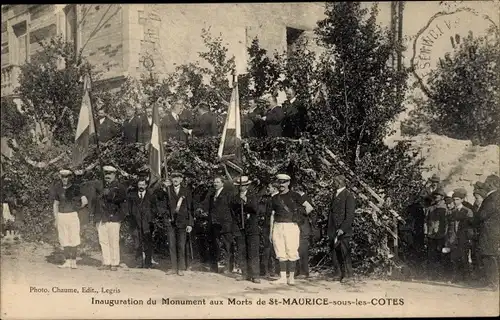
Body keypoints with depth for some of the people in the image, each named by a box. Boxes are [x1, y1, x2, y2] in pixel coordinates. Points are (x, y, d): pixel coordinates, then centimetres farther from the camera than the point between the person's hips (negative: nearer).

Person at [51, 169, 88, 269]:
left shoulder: (75, 188, -6)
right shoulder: (58, 188, 5)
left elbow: (85, 201, -11)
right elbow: (55, 204, 12)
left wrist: (77, 208, 2)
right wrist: (56, 219, 10)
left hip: (72, 215, -3)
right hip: (61, 216, 3)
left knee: (73, 239, -2)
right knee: (64, 239, 6)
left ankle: (73, 261, 5)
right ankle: (67, 261, 11)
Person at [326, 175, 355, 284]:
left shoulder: (348, 196, -8)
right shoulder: (335, 196, 18)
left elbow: (350, 215, -14)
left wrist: (342, 229, -20)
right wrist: (329, 230, 15)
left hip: (343, 231, -8)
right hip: (333, 232, 8)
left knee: (344, 253, -4)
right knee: (334, 253, 8)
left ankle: (349, 276, 4)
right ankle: (338, 274, 17)